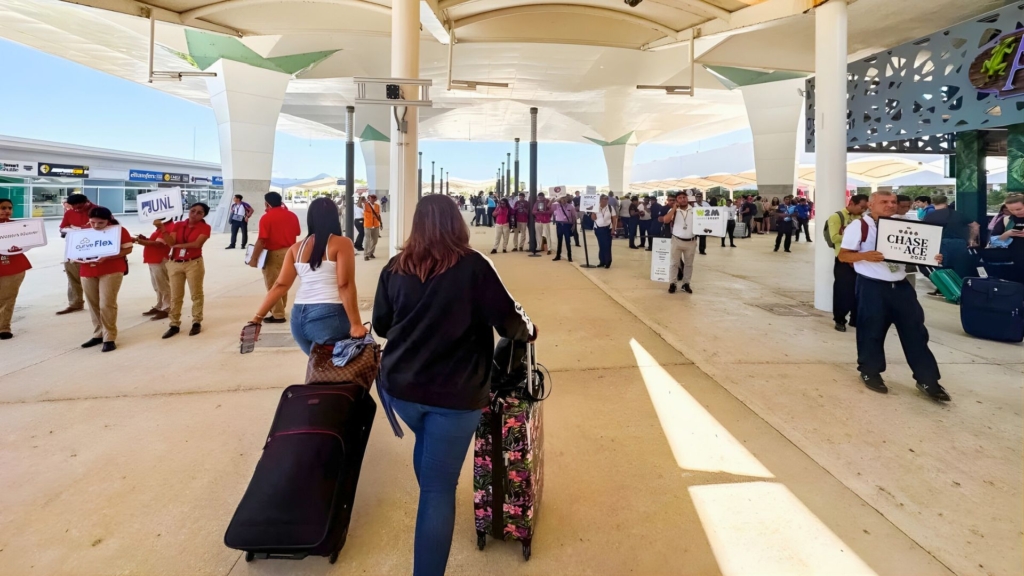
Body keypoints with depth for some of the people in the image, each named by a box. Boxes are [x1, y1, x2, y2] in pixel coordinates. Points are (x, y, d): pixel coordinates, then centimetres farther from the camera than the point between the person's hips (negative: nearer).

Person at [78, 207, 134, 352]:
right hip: (88, 271, 5)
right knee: (93, 305, 10)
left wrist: (107, 257, -20)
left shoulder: (119, 230, -5)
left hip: (111, 271, -5)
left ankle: (109, 338, -1)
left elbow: (128, 249, -8)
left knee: (107, 304, -8)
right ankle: (98, 335, 21)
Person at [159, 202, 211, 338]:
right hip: (175, 264, 4)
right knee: (175, 296, 8)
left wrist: (177, 245, -10)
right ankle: (174, 325, 15)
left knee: (196, 294, 6)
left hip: (194, 263, -3)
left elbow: (197, 244, -17)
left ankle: (197, 322, 18)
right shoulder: (177, 225, 6)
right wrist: (162, 228, -18)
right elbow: (170, 242, -6)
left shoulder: (205, 227, -4)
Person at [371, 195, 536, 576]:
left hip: (400, 386, 5)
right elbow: (509, 322, -9)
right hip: (455, 394, -4)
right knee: (439, 489, 5)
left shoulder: (395, 268, 2)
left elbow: (380, 326, 13)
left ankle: (431, 495, 55)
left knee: (425, 441, 33)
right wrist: (529, 331, 12)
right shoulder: (473, 266, -9)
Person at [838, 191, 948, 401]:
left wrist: (931, 258, 0)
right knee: (872, 331, 3)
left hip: (901, 285, 6)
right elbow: (843, 255, -10)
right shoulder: (859, 227, -7)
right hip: (872, 286, -6)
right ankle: (870, 372, 22)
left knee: (915, 330, 7)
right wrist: (865, 255, -27)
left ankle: (927, 380, 15)